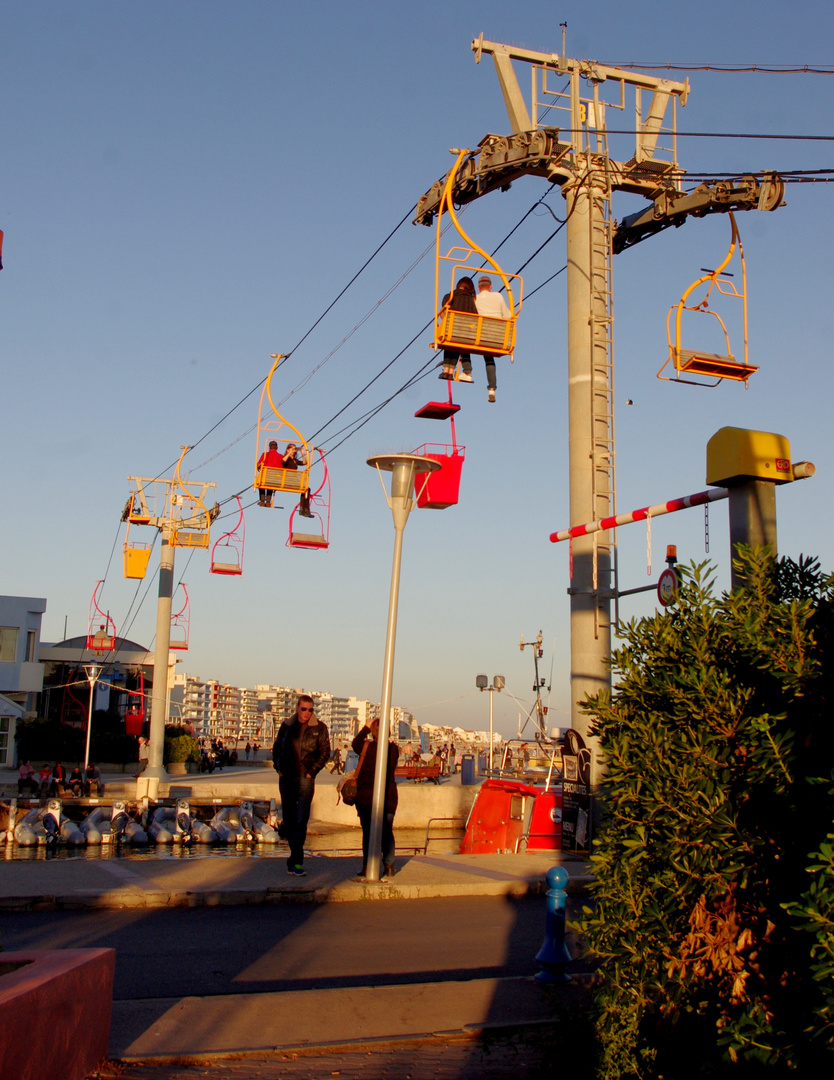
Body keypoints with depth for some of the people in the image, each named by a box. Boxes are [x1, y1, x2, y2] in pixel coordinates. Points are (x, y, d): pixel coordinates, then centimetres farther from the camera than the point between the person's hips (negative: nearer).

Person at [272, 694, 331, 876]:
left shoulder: (319, 728, -1)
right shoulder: (287, 726, 7)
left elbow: (325, 753, 0)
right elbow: (277, 747, 16)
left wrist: (311, 772, -8)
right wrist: (278, 767, 4)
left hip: (305, 779, -3)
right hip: (286, 778, 4)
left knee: (300, 821, -8)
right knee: (288, 818, 10)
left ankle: (296, 861, -7)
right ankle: (296, 857, 24)